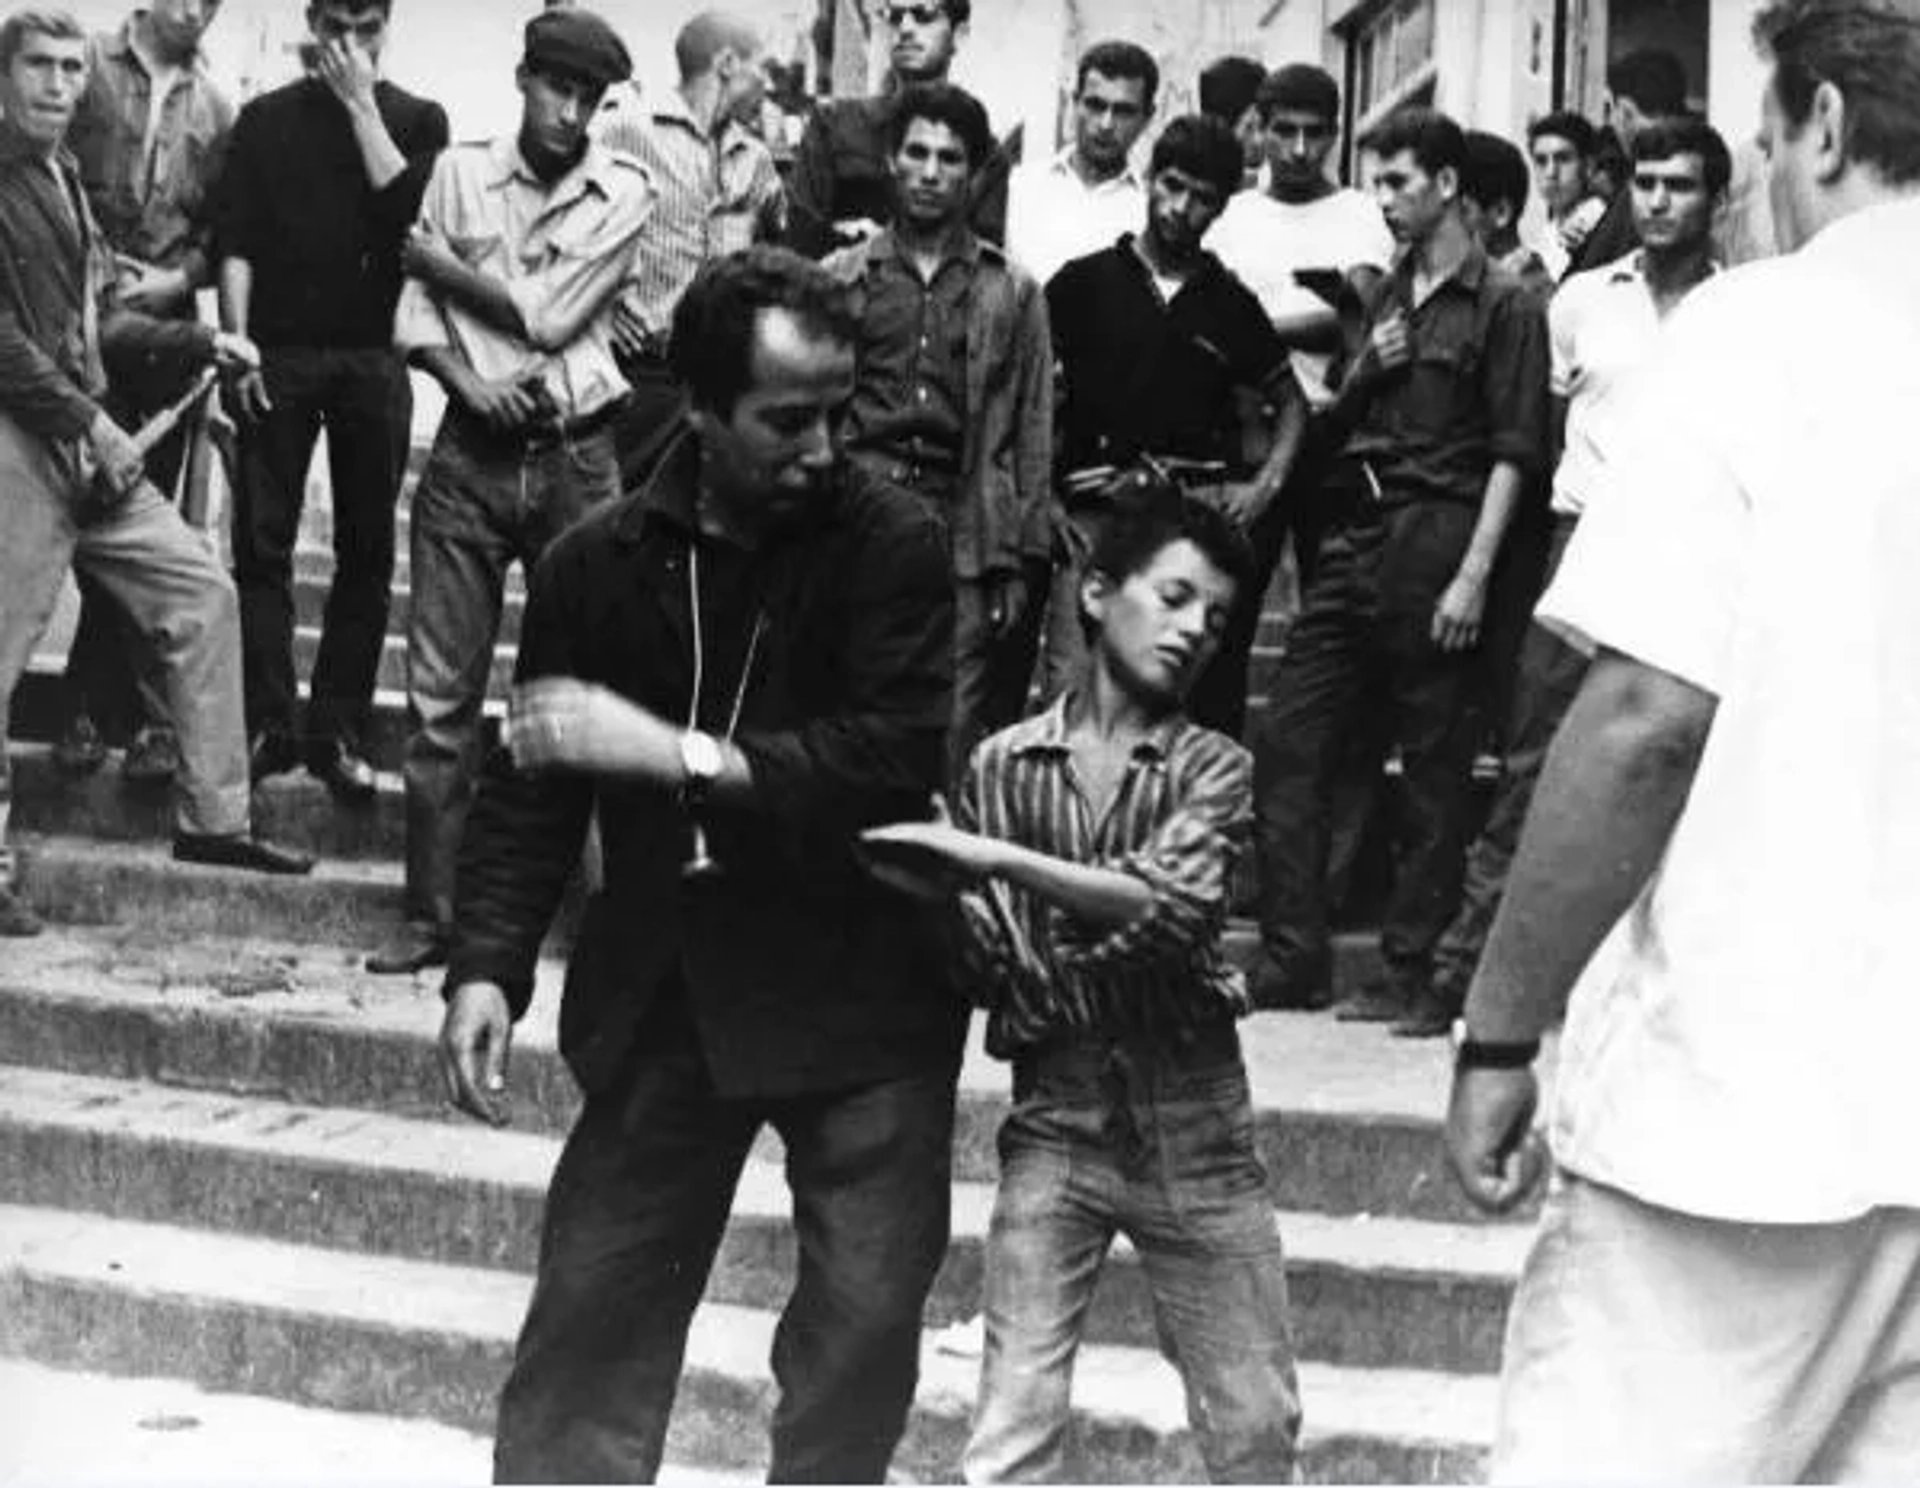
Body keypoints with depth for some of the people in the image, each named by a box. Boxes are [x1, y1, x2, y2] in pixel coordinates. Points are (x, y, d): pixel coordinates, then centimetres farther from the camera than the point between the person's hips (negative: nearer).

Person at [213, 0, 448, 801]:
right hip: (280, 353, 0)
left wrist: (361, 104, -6)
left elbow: (410, 209, -9)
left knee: (366, 552, 1)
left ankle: (338, 733, 6)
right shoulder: (267, 119, 10)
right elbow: (235, 244, 3)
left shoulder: (417, 120, 10)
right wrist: (237, 347, -7)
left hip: (374, 357, 0)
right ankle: (268, 725, -2)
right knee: (262, 544, -5)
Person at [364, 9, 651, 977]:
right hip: (469, 451, 2)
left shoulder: (623, 195, 0)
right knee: (441, 692, 1)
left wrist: (437, 259, -1)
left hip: (575, 459, -1)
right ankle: (431, 914, 8)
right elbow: (413, 315, 3)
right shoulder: (459, 172, 6)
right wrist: (467, 379, -14)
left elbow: (548, 318, -9)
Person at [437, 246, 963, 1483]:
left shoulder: (894, 547, -9)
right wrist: (488, 963, -5)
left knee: (862, 1327, -1)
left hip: (862, 997, -2)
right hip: (664, 998, 2)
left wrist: (682, 754, -24)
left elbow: (899, 757, -20)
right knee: (590, 1312, 6)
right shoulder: (598, 565, 1)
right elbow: (531, 789, 6)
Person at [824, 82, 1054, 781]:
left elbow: (1033, 432, 9)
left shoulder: (1012, 291, 10)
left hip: (966, 543, 0)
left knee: (955, 743, -5)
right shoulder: (842, 278, 11)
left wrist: (1021, 561, 2)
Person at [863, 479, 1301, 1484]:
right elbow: (978, 962, 3)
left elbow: (1173, 906, -19)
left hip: (1191, 1127, 1)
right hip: (1053, 1123, 0)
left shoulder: (1213, 769, 0)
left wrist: (998, 861, -24)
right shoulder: (1002, 766, 2)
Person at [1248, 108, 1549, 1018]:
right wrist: (1363, 370, 2)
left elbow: (1512, 454, -9)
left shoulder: (1504, 307, -3)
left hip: (1435, 536, -7)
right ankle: (1292, 956, 6)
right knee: (1288, 741, 1)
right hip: (1353, 534, 7)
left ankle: (1410, 968, 6)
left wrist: (1474, 575, -16)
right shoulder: (1381, 297, 18)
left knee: (1434, 765, -1)